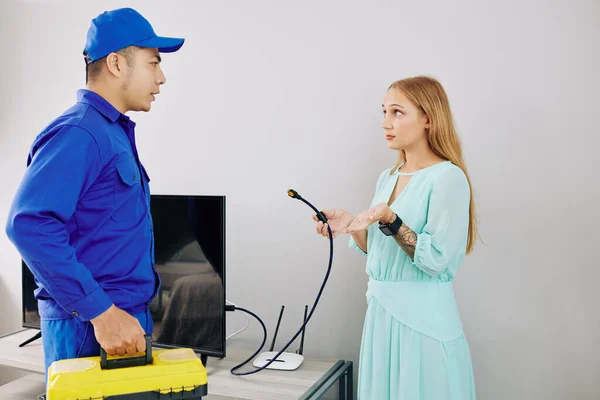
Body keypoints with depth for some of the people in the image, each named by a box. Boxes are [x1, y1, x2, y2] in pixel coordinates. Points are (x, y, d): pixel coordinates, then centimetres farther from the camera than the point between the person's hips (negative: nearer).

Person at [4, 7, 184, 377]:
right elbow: (30, 224, -28)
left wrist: (126, 314, 18)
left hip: (126, 319, 9)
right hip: (88, 326, -9)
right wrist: (99, 311, -27)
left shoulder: (115, 132, 13)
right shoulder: (78, 133, -16)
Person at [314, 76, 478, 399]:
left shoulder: (448, 177, -14)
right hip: (381, 311, 7)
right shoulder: (387, 178, 9)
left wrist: (390, 221, -26)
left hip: (423, 319, -7)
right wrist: (351, 225, -3)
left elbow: (436, 260, -18)